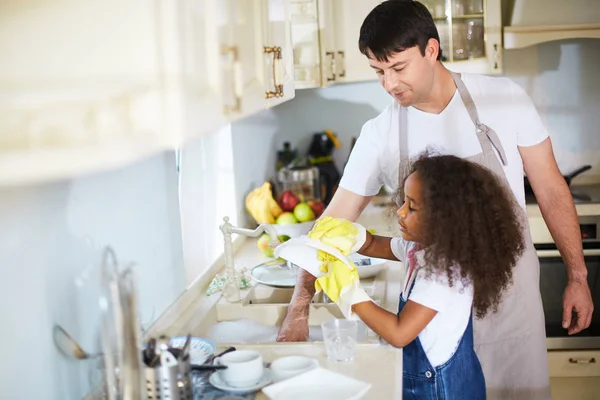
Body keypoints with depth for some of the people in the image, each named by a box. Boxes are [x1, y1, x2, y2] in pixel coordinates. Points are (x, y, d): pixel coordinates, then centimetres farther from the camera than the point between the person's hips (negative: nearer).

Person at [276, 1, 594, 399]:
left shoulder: (504, 98, -9)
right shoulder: (379, 133, -6)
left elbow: (550, 189, -1)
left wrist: (578, 276, -1)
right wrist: (300, 305, -13)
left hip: (512, 294, 0)